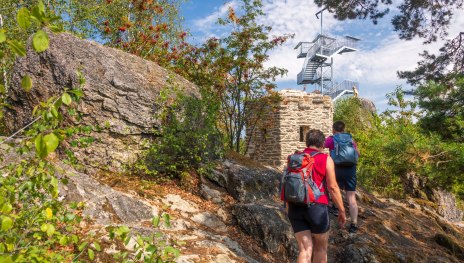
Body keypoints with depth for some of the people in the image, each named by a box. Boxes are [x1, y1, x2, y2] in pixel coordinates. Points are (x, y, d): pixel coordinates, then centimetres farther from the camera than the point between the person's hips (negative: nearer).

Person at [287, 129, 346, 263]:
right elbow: (332, 187, -8)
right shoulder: (325, 159, -2)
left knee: (305, 250, 5)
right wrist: (342, 210, 2)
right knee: (320, 248, 18)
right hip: (316, 207, -3)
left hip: (295, 208, 4)